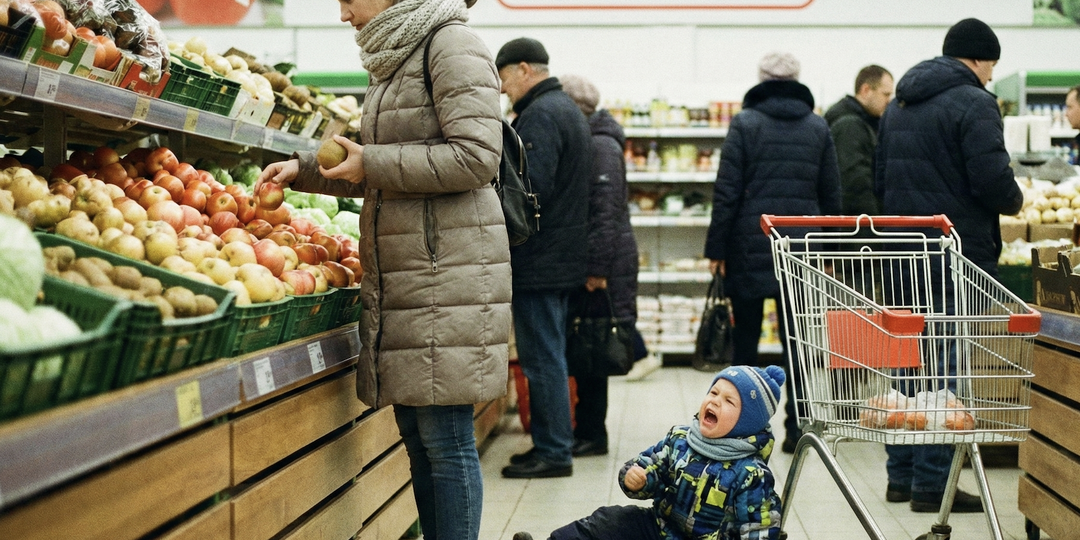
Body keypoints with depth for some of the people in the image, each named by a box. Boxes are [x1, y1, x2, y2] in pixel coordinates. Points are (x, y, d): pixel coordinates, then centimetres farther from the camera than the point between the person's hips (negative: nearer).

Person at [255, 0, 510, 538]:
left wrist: (373, 164, -12)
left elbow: (476, 157, -17)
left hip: (446, 267, -9)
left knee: (446, 439, -7)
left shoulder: (452, 44, -7)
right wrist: (303, 169, 19)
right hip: (401, 272, 9)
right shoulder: (396, 60, 21)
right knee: (417, 436, 10)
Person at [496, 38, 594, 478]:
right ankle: (552, 445, 21)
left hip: (539, 260, -11)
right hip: (562, 258, 11)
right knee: (548, 357, 15)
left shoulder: (540, 115, -15)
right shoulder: (567, 109, 18)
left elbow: (530, 188, -24)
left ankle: (552, 452, 0)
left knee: (542, 358, -5)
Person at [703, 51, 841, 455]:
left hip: (750, 246, -2)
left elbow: (727, 191, -8)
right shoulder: (818, 127, 6)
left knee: (745, 339, 8)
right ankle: (795, 425, 3)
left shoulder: (745, 124, -5)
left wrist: (715, 248, -4)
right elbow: (831, 194, 7)